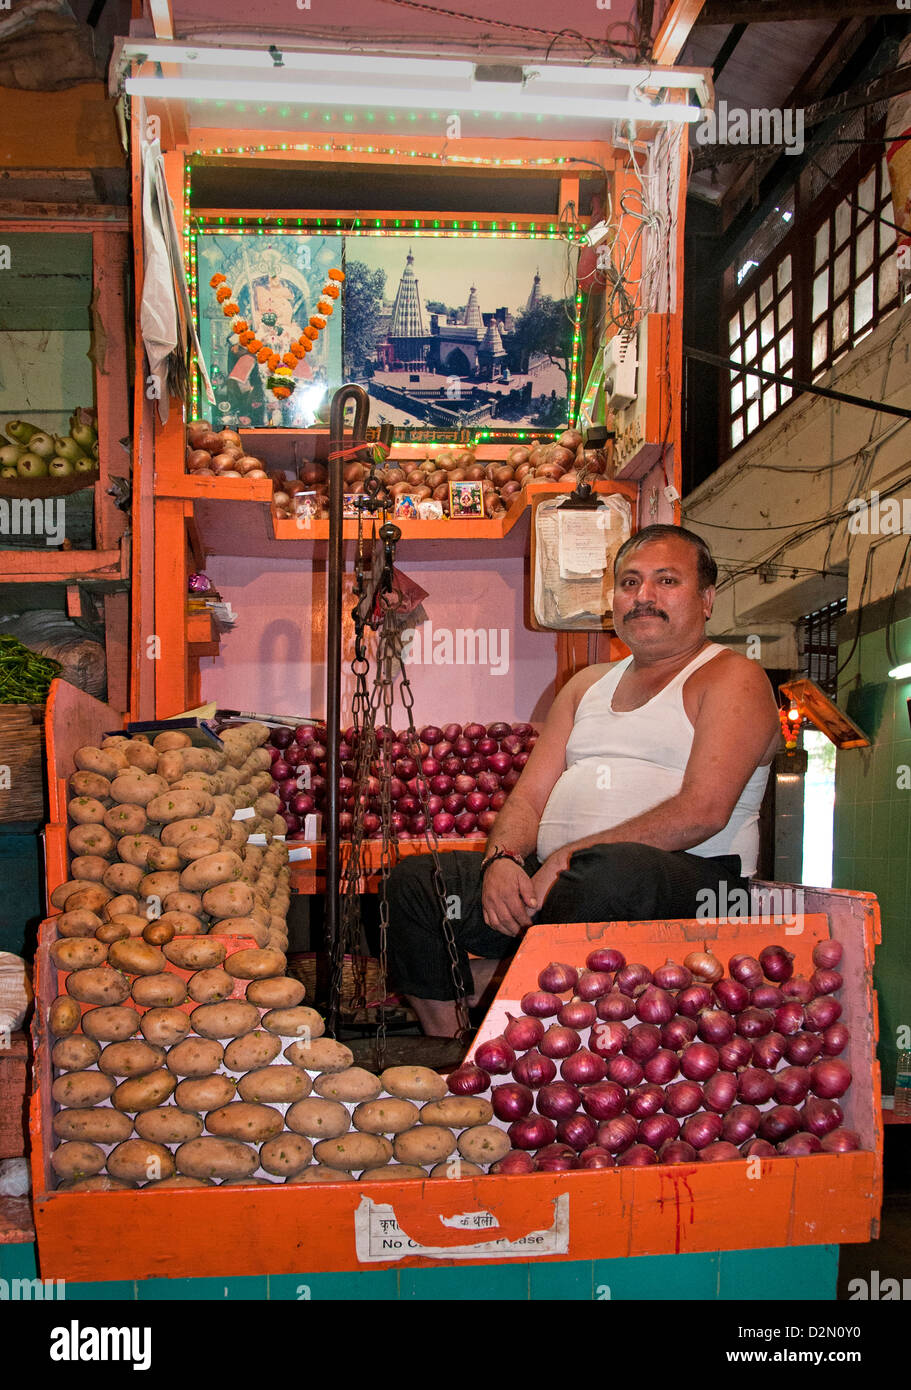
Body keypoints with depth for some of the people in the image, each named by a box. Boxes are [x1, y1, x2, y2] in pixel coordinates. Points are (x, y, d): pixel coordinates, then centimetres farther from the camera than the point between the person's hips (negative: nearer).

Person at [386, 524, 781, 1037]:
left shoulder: (733, 678, 2)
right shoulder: (587, 685, 23)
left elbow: (702, 812, -13)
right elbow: (529, 798, 17)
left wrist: (571, 856, -16)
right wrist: (503, 858, -6)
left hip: (692, 875, -6)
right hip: (559, 876, 7)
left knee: (613, 870, -40)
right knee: (415, 883, -9)